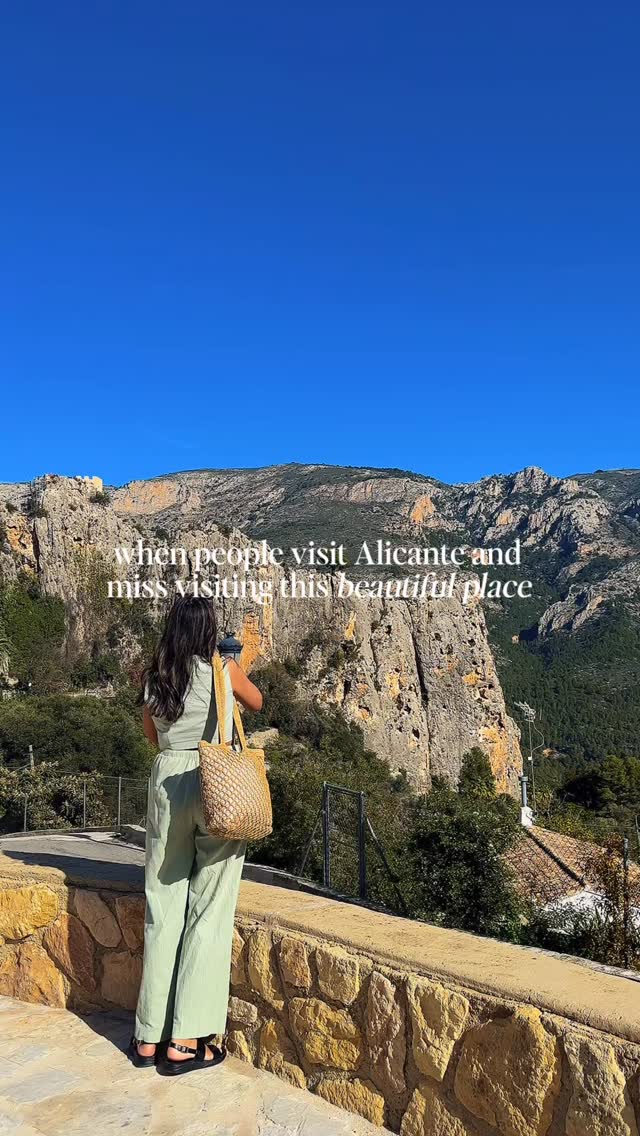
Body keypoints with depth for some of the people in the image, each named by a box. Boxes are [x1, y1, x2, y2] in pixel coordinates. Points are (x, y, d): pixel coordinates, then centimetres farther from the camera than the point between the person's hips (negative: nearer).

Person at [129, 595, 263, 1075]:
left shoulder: (153, 678, 4)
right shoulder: (222, 670, -6)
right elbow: (257, 701, 15)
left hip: (166, 780, 4)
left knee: (163, 909, 12)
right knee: (208, 911, 4)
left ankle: (149, 1036, 22)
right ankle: (187, 1039, 8)